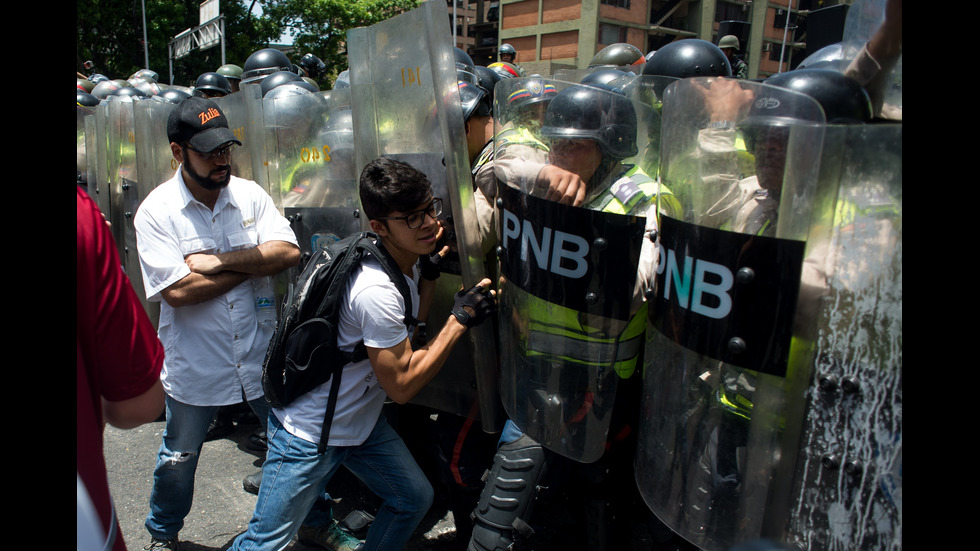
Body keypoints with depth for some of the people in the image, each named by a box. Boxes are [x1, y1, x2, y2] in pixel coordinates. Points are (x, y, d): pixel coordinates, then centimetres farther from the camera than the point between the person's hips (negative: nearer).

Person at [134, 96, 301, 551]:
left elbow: (289, 252, -13)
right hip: (194, 368, -2)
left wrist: (220, 261, -20)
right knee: (179, 459, 18)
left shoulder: (249, 194, -2)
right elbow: (178, 290, -21)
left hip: (261, 357, 2)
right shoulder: (156, 211, -11)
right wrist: (255, 261, -15)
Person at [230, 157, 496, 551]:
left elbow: (407, 330, 11)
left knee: (415, 498, 14)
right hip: (309, 436, -9)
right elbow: (401, 385, -25)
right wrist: (459, 320, -25)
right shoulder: (376, 290, -32)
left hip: (361, 422, 9)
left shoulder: (406, 262, -3)